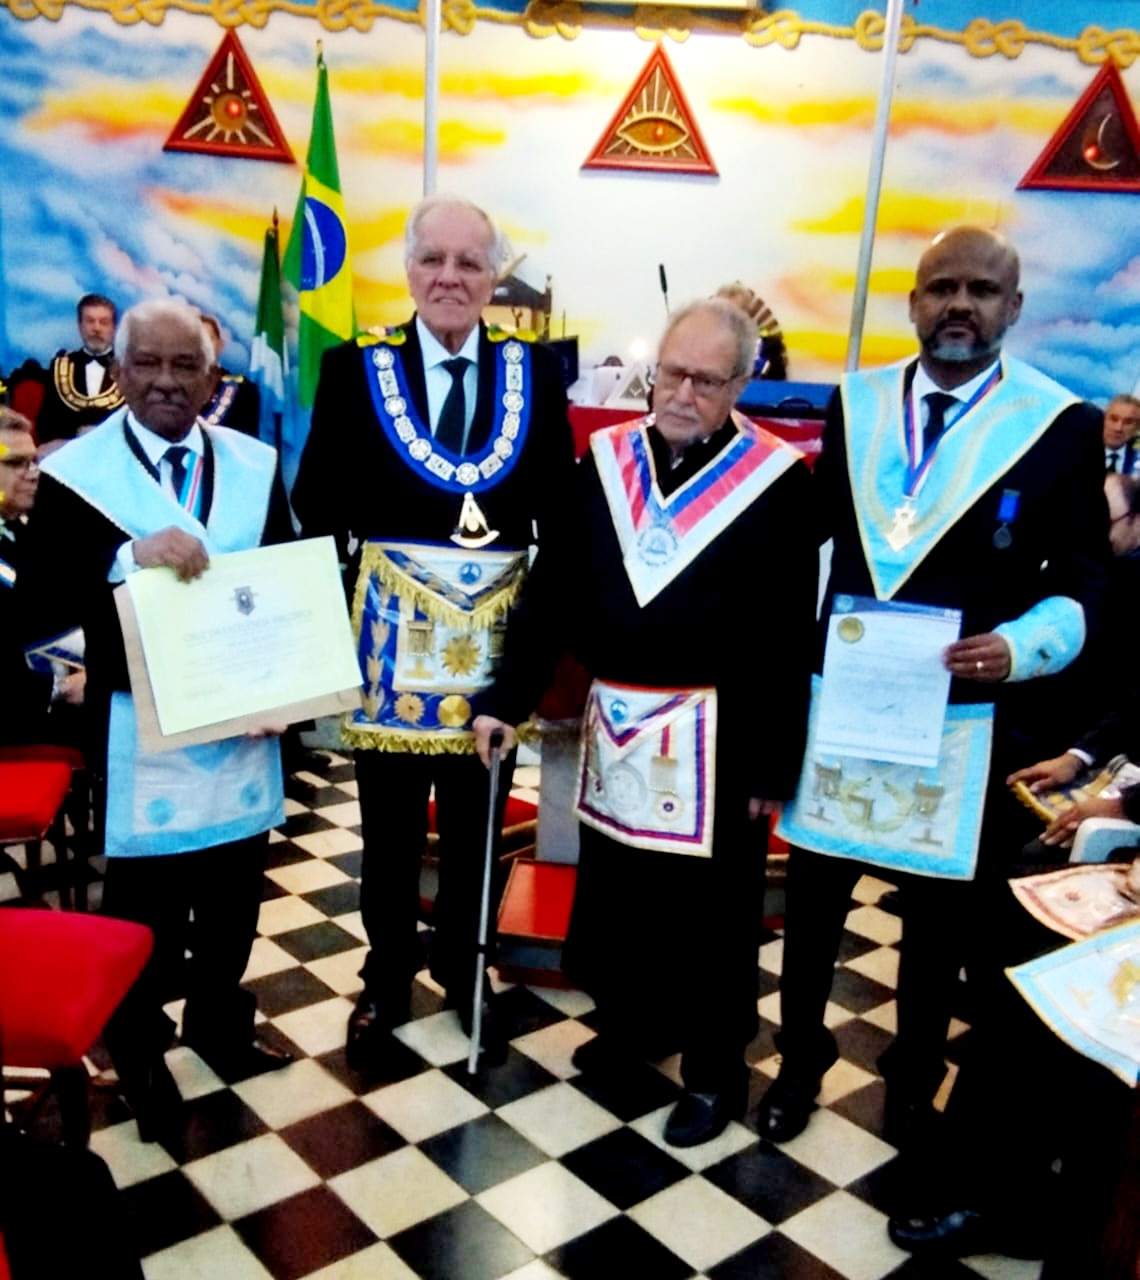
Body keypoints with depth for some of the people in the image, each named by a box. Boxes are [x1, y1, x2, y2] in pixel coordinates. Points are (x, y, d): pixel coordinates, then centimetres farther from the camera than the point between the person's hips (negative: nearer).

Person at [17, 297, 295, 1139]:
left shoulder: (255, 465, 3)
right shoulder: (76, 472, -7)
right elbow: (39, 605, -14)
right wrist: (131, 556, -29)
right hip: (139, 731, -3)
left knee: (235, 893, 18)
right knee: (146, 904, 12)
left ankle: (220, 1022, 41)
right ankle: (142, 1052, 34)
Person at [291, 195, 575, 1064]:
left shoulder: (535, 374, 1)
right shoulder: (355, 371, -2)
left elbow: (562, 514, 1)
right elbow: (318, 511, -3)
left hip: (494, 637, 1)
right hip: (391, 633, -1)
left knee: (477, 826, 17)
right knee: (390, 832, 14)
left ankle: (462, 969, 39)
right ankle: (386, 979, 36)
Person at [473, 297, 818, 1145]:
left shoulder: (778, 479, -9)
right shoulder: (605, 460, 3)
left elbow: (791, 636, -9)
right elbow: (555, 590, 4)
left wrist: (774, 765, -9)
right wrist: (509, 695, -1)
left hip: (718, 738, -4)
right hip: (616, 723, 4)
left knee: (710, 910, 10)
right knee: (613, 891, 18)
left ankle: (714, 1068, 31)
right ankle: (633, 1021, 42)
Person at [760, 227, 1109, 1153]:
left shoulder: (1063, 424, -6)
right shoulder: (856, 403, 3)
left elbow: (1084, 580, -6)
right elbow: (809, 530, 5)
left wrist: (1023, 646, -23)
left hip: (973, 716, -1)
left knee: (940, 911, 18)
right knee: (815, 889, 15)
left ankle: (914, 1081, 42)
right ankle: (801, 1056, 40)